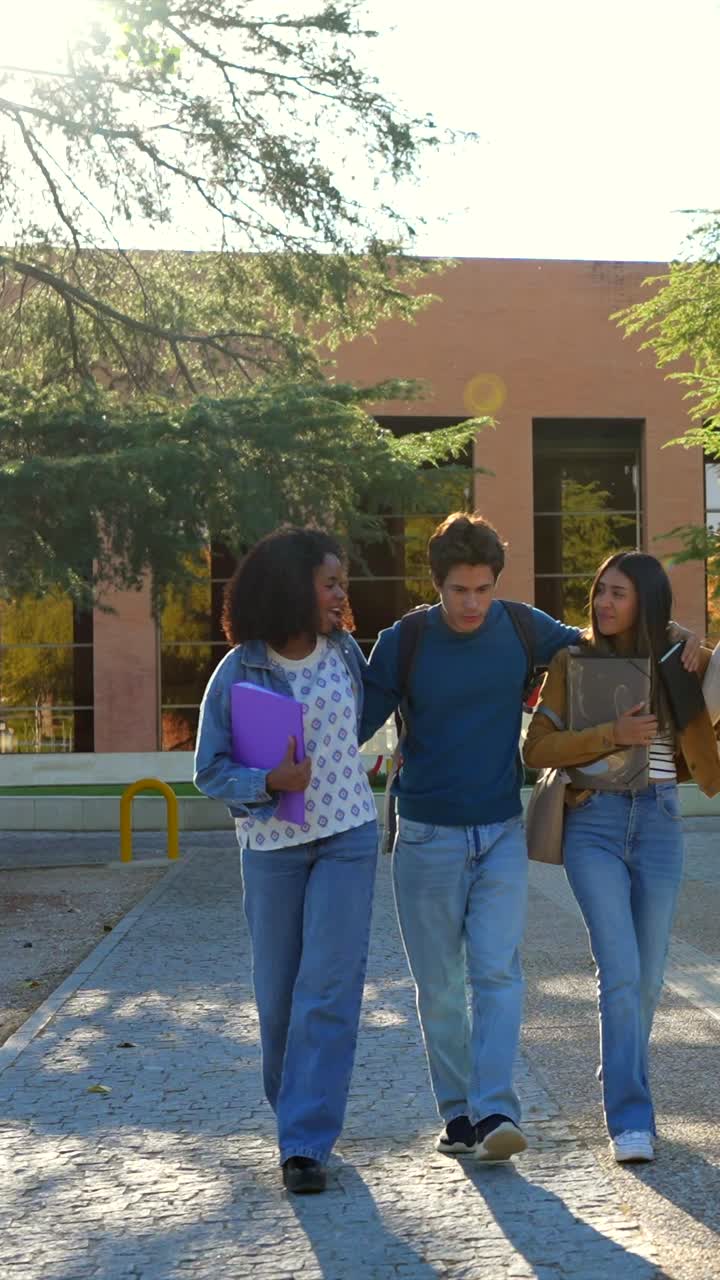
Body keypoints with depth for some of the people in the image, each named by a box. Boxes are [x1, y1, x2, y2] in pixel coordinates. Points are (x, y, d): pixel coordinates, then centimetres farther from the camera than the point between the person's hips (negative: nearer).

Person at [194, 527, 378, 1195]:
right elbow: (211, 771, -7)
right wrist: (271, 781, -21)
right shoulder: (238, 672, -8)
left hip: (347, 838, 1)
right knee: (277, 992, 8)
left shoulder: (345, 653, 1)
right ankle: (295, 1109, 31)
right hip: (271, 845, -1)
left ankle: (306, 1141, -3)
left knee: (328, 989, -7)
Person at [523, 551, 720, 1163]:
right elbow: (536, 750, -5)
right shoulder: (574, 661, -1)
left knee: (648, 975, 11)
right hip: (595, 825, -2)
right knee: (620, 972, -12)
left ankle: (620, 1082, 35)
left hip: (660, 824, 3)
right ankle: (630, 1120, -6)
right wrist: (611, 735, -18)